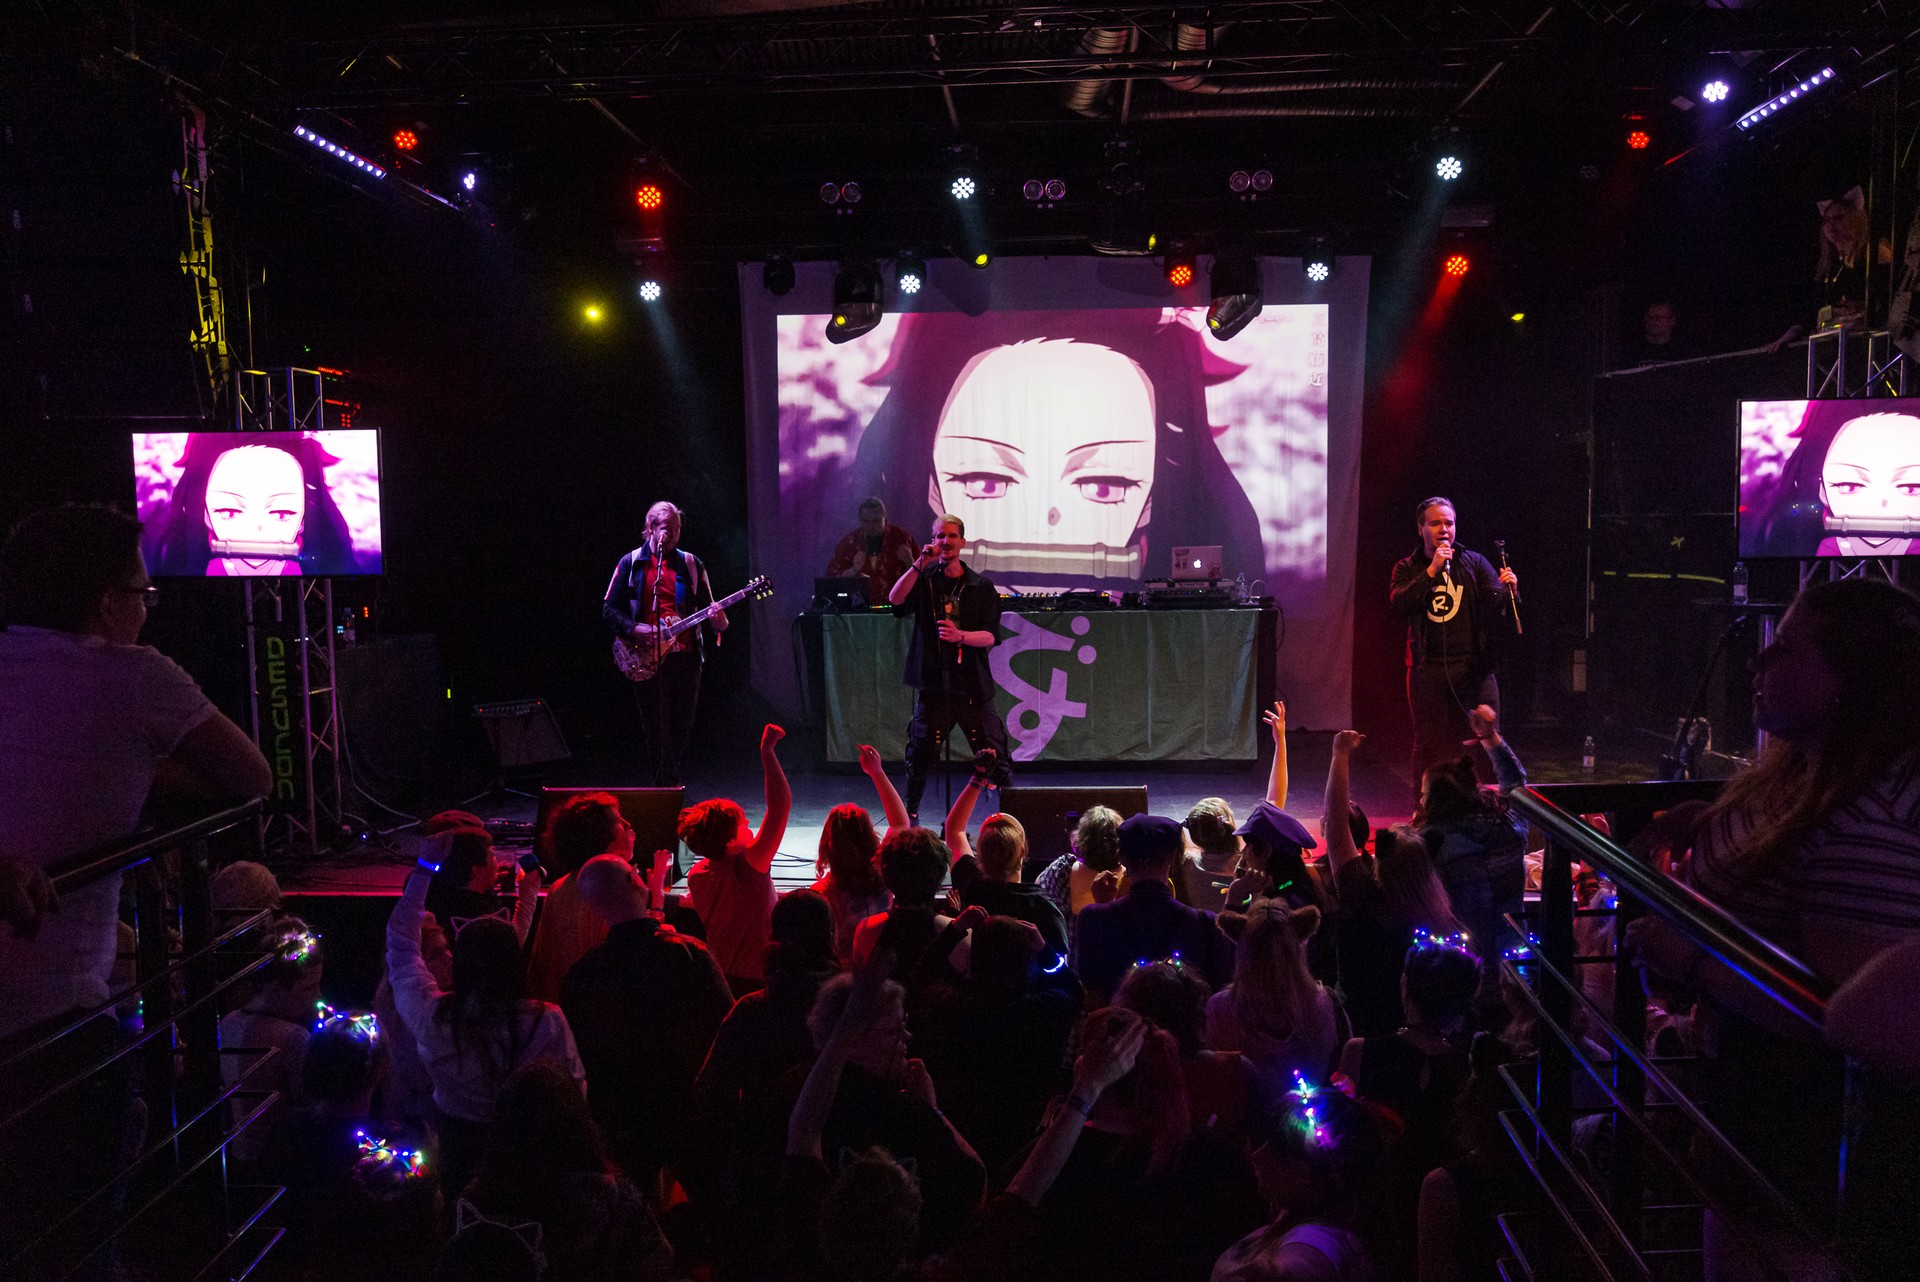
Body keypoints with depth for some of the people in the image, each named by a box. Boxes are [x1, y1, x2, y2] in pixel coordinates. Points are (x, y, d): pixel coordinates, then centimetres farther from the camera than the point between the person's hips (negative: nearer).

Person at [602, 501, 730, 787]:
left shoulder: (690, 564, 11)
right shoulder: (631, 563, 5)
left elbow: (708, 606, 11)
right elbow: (609, 607, 5)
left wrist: (718, 622, -12)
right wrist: (633, 629, -12)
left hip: (686, 654, 2)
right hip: (647, 657, -2)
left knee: (682, 727, 6)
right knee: (657, 729, -4)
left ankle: (666, 779, 26)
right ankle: (667, 788, 1)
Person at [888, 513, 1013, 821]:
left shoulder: (981, 587, 7)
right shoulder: (924, 581, 7)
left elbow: (990, 636, -3)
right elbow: (896, 600, -14)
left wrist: (960, 636, -22)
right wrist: (920, 564, -19)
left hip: (973, 686, 0)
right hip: (932, 684, 0)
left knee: (996, 757, -2)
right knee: (920, 758, 3)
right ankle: (909, 813, 19)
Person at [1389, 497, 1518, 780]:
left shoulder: (1474, 562, 10)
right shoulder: (1407, 568, 9)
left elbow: (1495, 604, 0)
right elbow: (1399, 603, -10)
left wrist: (1507, 589, -23)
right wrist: (1432, 571, -16)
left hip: (1473, 666, 0)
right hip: (1428, 669, 0)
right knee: (1428, 745, 5)